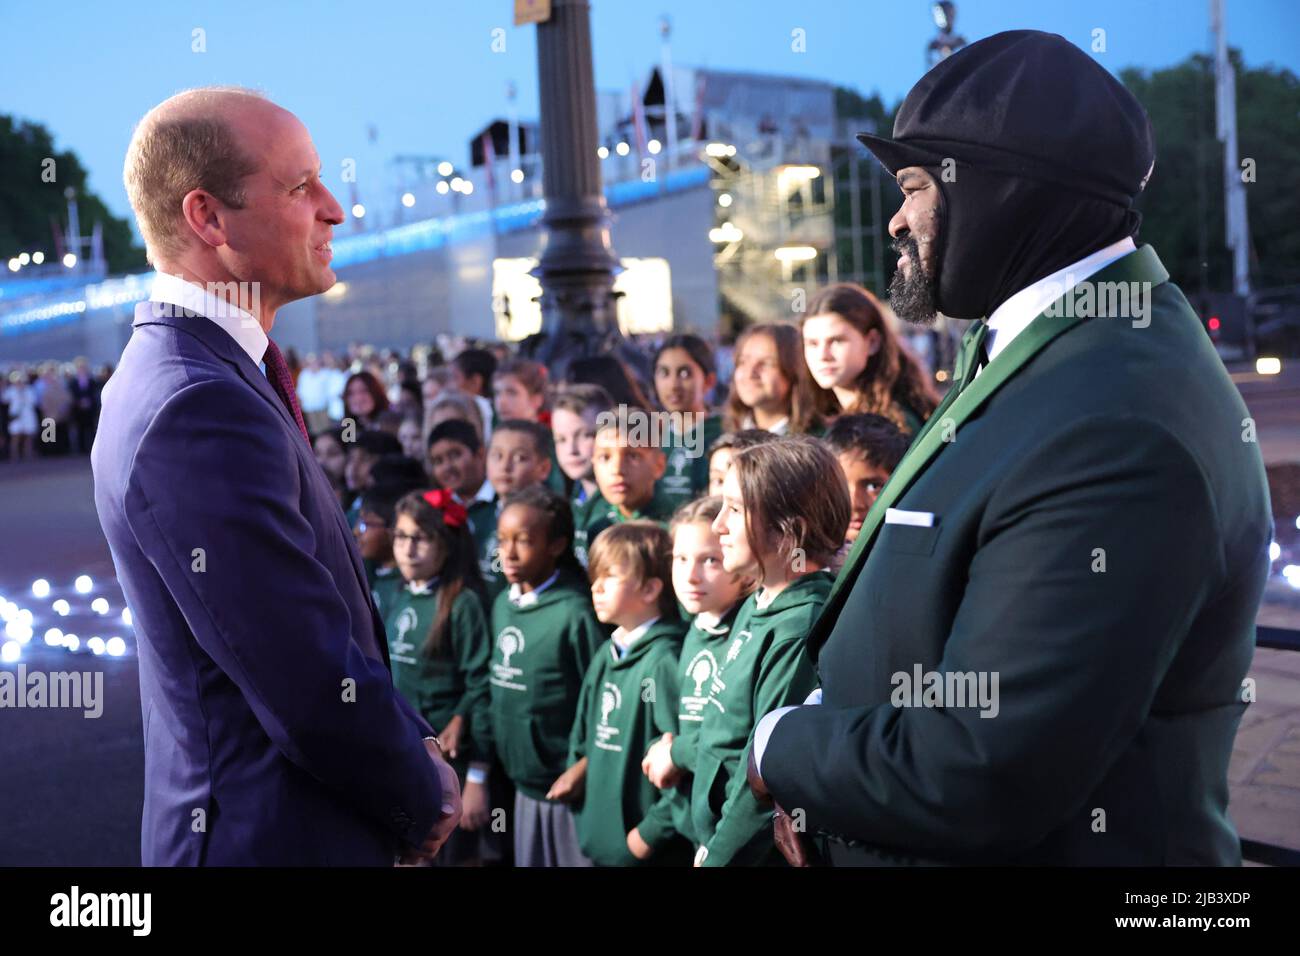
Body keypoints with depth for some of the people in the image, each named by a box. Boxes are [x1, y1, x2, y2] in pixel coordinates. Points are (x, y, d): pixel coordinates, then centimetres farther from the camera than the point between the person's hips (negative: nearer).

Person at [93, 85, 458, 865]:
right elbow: (318, 697, -25)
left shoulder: (187, 373, 6)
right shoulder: (201, 410, -26)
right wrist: (428, 801, -9)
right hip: (279, 836, -9)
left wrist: (415, 744, 4)